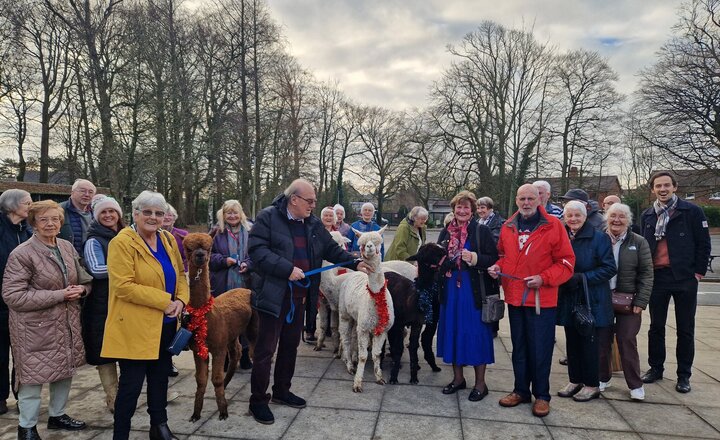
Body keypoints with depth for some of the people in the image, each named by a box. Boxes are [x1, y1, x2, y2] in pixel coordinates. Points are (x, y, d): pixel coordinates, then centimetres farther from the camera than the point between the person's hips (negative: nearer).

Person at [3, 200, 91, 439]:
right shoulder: (21, 254, -14)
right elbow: (12, 296, -18)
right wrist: (59, 295, -22)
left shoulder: (67, 247, 6)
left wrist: (81, 289, -9)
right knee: (33, 376, 4)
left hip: (67, 324, 6)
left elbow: (83, 279, 16)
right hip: (35, 328, -6)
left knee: (65, 371, 17)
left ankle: (57, 415, 37)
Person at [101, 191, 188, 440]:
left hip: (165, 325, 7)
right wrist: (165, 302, -21)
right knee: (131, 384, 3)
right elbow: (124, 286, -22)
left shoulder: (168, 240, 8)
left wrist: (181, 300, -6)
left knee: (160, 379, 19)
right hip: (135, 327, -7)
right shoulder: (122, 243, -14)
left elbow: (180, 275, 14)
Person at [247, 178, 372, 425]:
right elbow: (257, 250, -20)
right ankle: (258, 400, 17)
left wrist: (355, 263, 2)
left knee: (291, 344, 18)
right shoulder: (268, 217, -11)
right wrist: (287, 269, -25)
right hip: (274, 295, -6)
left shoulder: (313, 223, 8)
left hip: (299, 295, 7)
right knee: (266, 348, 1)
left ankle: (282, 391, 35)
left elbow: (331, 249, 13)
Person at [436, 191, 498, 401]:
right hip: (451, 290, 5)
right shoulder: (446, 232, 10)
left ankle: (480, 382, 16)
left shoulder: (482, 231, -4)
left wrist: (475, 258, -23)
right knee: (452, 331, 10)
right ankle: (458, 377, 27)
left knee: (475, 333, 1)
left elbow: (494, 259, -8)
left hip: (474, 291, -5)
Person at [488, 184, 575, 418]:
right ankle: (521, 390, 31)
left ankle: (542, 395, 22)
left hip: (542, 299, -4)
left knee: (540, 349, 5)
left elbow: (566, 262, -8)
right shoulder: (508, 227, 6)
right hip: (514, 297, 4)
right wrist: (497, 267, -2)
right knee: (519, 347, 16)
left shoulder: (553, 225, -8)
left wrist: (543, 278, -18)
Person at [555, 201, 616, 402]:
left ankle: (592, 385, 18)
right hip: (568, 300, 5)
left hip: (591, 301, -4)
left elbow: (609, 268, -12)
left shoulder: (599, 238, -8)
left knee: (589, 343, 3)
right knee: (571, 342, 12)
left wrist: (582, 278, -19)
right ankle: (575, 380, 26)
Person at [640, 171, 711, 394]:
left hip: (684, 277, -3)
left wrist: (699, 271, -7)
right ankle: (655, 368, 24)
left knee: (685, 329, 6)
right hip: (657, 277, 3)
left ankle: (684, 375, 17)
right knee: (656, 326, 11)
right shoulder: (647, 215, 9)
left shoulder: (691, 211, -3)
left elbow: (703, 244, -2)